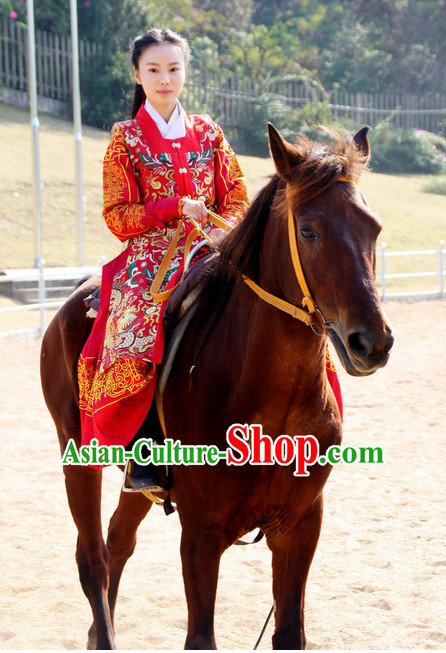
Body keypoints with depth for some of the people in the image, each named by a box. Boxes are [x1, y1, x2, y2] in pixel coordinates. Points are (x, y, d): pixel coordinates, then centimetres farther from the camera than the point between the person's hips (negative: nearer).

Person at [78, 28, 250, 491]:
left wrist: (223, 229, -10)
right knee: (135, 347, -31)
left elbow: (237, 197, 12)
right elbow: (118, 216, 0)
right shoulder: (126, 139, 6)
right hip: (150, 258, -3)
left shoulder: (208, 132, 15)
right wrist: (176, 207, -12)